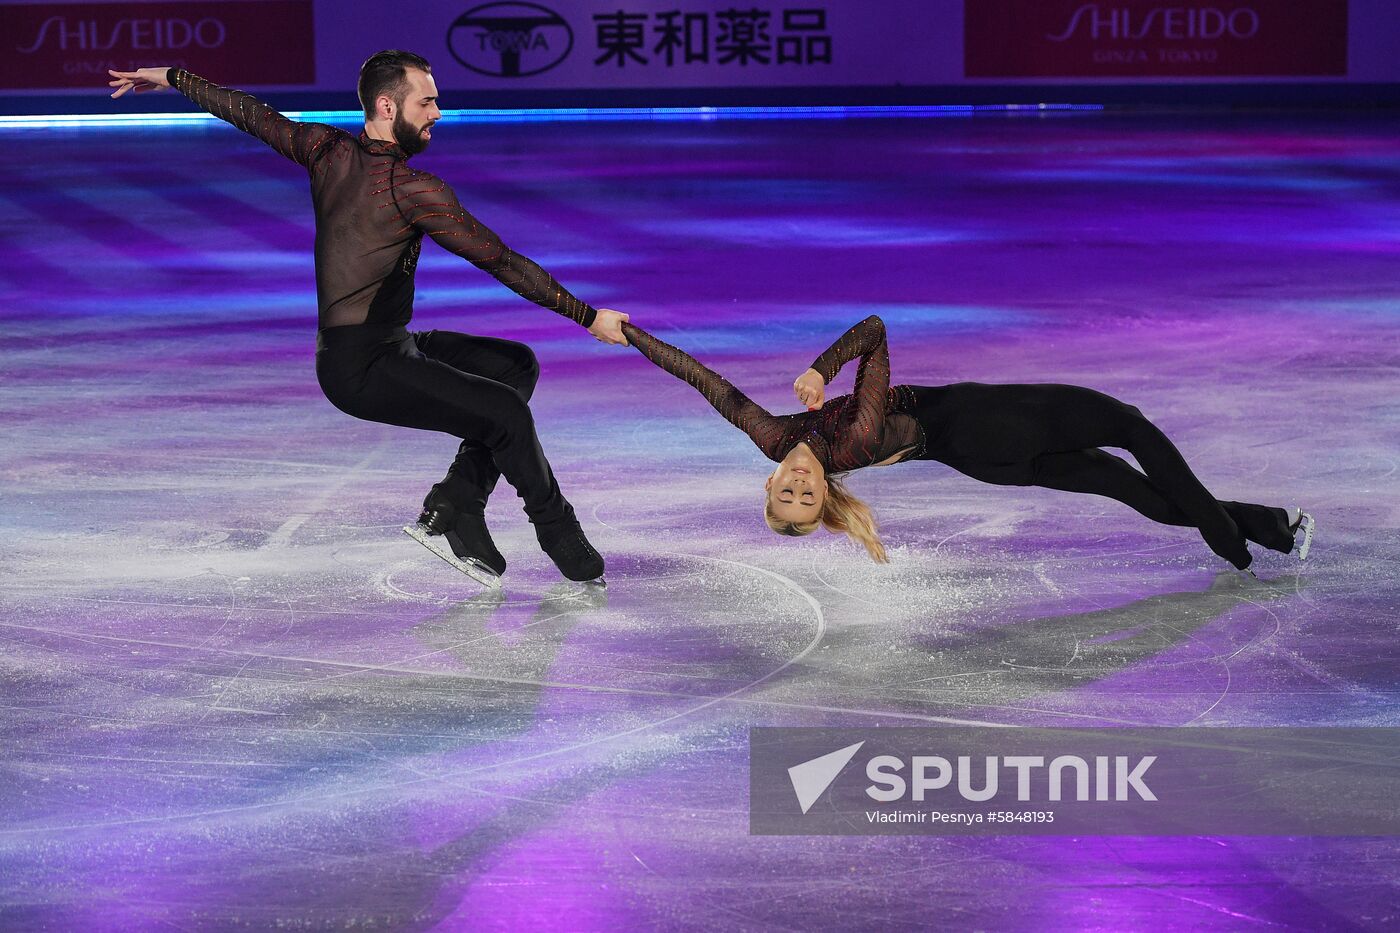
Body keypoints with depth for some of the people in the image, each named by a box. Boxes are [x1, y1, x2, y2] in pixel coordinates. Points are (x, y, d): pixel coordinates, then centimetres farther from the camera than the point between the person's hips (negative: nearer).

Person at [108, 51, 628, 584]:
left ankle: (454, 508, 10)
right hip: (363, 368, -10)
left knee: (515, 363, 15)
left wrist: (171, 77, 36)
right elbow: (502, 262, -17)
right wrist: (588, 317, -13)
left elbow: (251, 114, 20)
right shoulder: (413, 189, -18)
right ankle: (561, 538, -4)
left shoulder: (327, 151, 5)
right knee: (505, 411, -22)